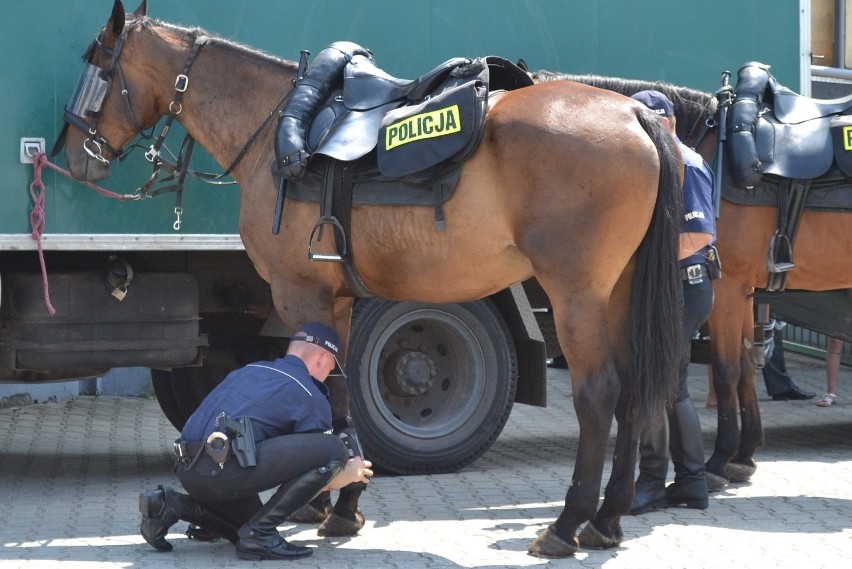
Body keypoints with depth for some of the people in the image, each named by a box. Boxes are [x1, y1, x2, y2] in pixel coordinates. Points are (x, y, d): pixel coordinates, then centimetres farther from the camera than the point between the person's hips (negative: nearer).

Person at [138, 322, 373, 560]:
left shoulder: (251, 370, 28)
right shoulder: (312, 398, 5)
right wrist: (352, 473, 34)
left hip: (187, 469, 9)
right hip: (225, 469, -9)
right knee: (335, 449, -6)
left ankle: (172, 505, 11)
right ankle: (261, 533, -5)